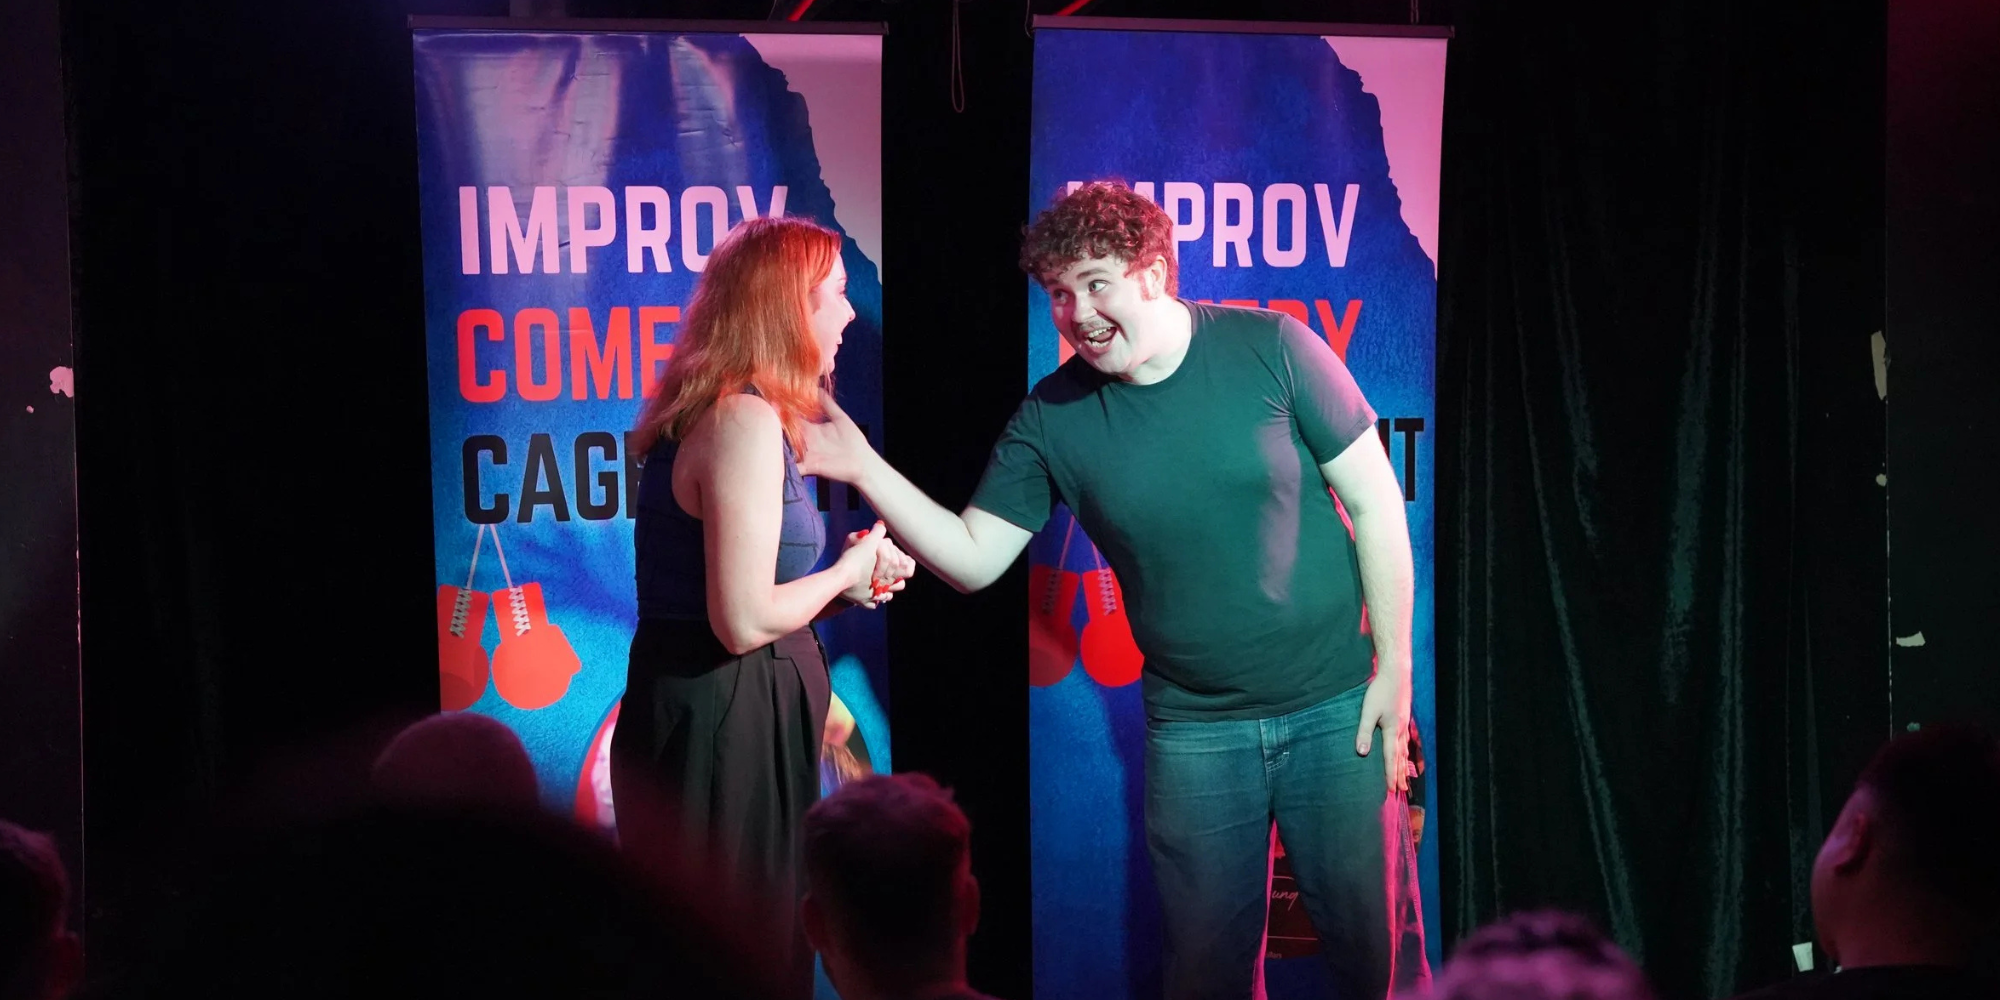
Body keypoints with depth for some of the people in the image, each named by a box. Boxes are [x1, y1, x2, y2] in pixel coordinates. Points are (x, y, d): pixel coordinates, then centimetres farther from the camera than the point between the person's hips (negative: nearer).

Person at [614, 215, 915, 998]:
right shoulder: (746, 421, -17)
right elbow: (744, 621, -22)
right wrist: (847, 573, -7)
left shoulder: (733, 413, 13)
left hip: (720, 716, 10)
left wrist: (847, 581, 7)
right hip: (724, 723, -10)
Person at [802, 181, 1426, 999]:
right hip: (1194, 731, 2)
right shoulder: (1051, 418, -3)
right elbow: (973, 559, -1)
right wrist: (865, 470, -14)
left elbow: (1376, 502, -5)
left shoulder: (1270, 350, -9)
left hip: (1335, 708, -2)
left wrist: (1394, 667, -8)